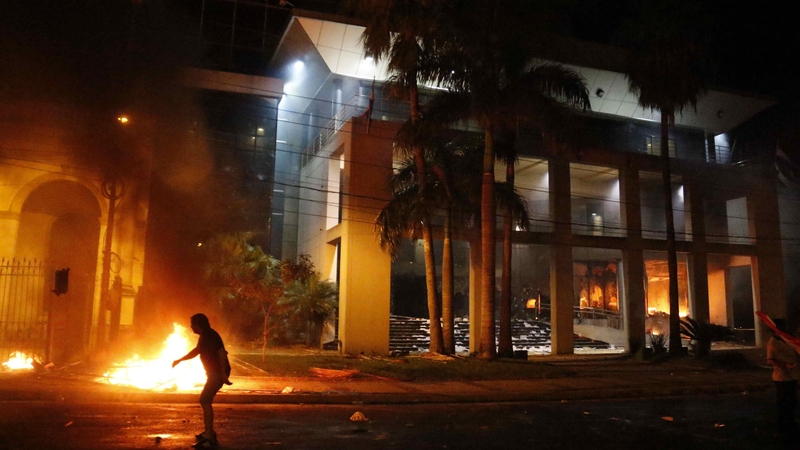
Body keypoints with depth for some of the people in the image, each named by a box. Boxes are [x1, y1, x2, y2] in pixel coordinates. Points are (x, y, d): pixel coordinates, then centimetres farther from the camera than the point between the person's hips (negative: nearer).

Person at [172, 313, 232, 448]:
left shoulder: (212, 336, -18)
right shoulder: (203, 337, 13)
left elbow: (222, 353, -27)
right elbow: (196, 351, 30)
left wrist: (223, 373, -32)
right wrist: (179, 360, 33)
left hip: (218, 373, -10)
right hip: (213, 372, 10)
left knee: (204, 400, -14)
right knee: (206, 401, 17)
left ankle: (209, 437, -14)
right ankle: (209, 432, 29)